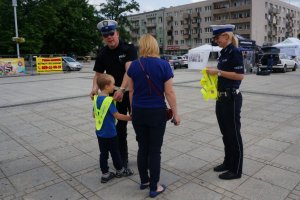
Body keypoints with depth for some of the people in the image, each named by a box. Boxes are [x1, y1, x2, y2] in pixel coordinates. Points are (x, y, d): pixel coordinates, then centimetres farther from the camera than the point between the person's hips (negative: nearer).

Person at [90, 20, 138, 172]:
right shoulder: (102, 54, 1)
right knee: (120, 127, 9)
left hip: (131, 92, -3)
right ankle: (122, 159, 23)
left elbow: (129, 71, -25)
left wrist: (122, 89, -39)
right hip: (115, 93, 3)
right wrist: (95, 88, -19)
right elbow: (98, 74, 3)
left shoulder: (129, 49, -13)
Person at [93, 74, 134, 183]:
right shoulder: (109, 100, -21)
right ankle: (120, 171, 29)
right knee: (115, 153, 12)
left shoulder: (96, 98, 2)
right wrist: (130, 118, -10)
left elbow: (94, 114, 11)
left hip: (99, 132, 7)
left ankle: (105, 174, 23)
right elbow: (117, 115, -20)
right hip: (110, 133, -7)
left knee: (103, 153, 14)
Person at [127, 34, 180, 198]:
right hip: (157, 112, -3)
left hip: (138, 112, 3)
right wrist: (175, 113, 0)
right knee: (155, 150, 7)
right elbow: (169, 92, -9)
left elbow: (131, 91, 5)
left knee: (142, 148, 16)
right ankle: (154, 187, 18)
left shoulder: (134, 65, 0)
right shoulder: (163, 65, -9)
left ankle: (144, 181, 31)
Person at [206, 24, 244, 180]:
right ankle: (228, 162, 33)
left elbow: (240, 75, -21)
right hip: (222, 98, 9)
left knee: (233, 134, 3)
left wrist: (218, 72, -20)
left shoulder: (235, 52, -13)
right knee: (225, 133, 18)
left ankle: (236, 170, 17)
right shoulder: (224, 53, 12)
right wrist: (214, 73, 3)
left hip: (231, 99, -9)